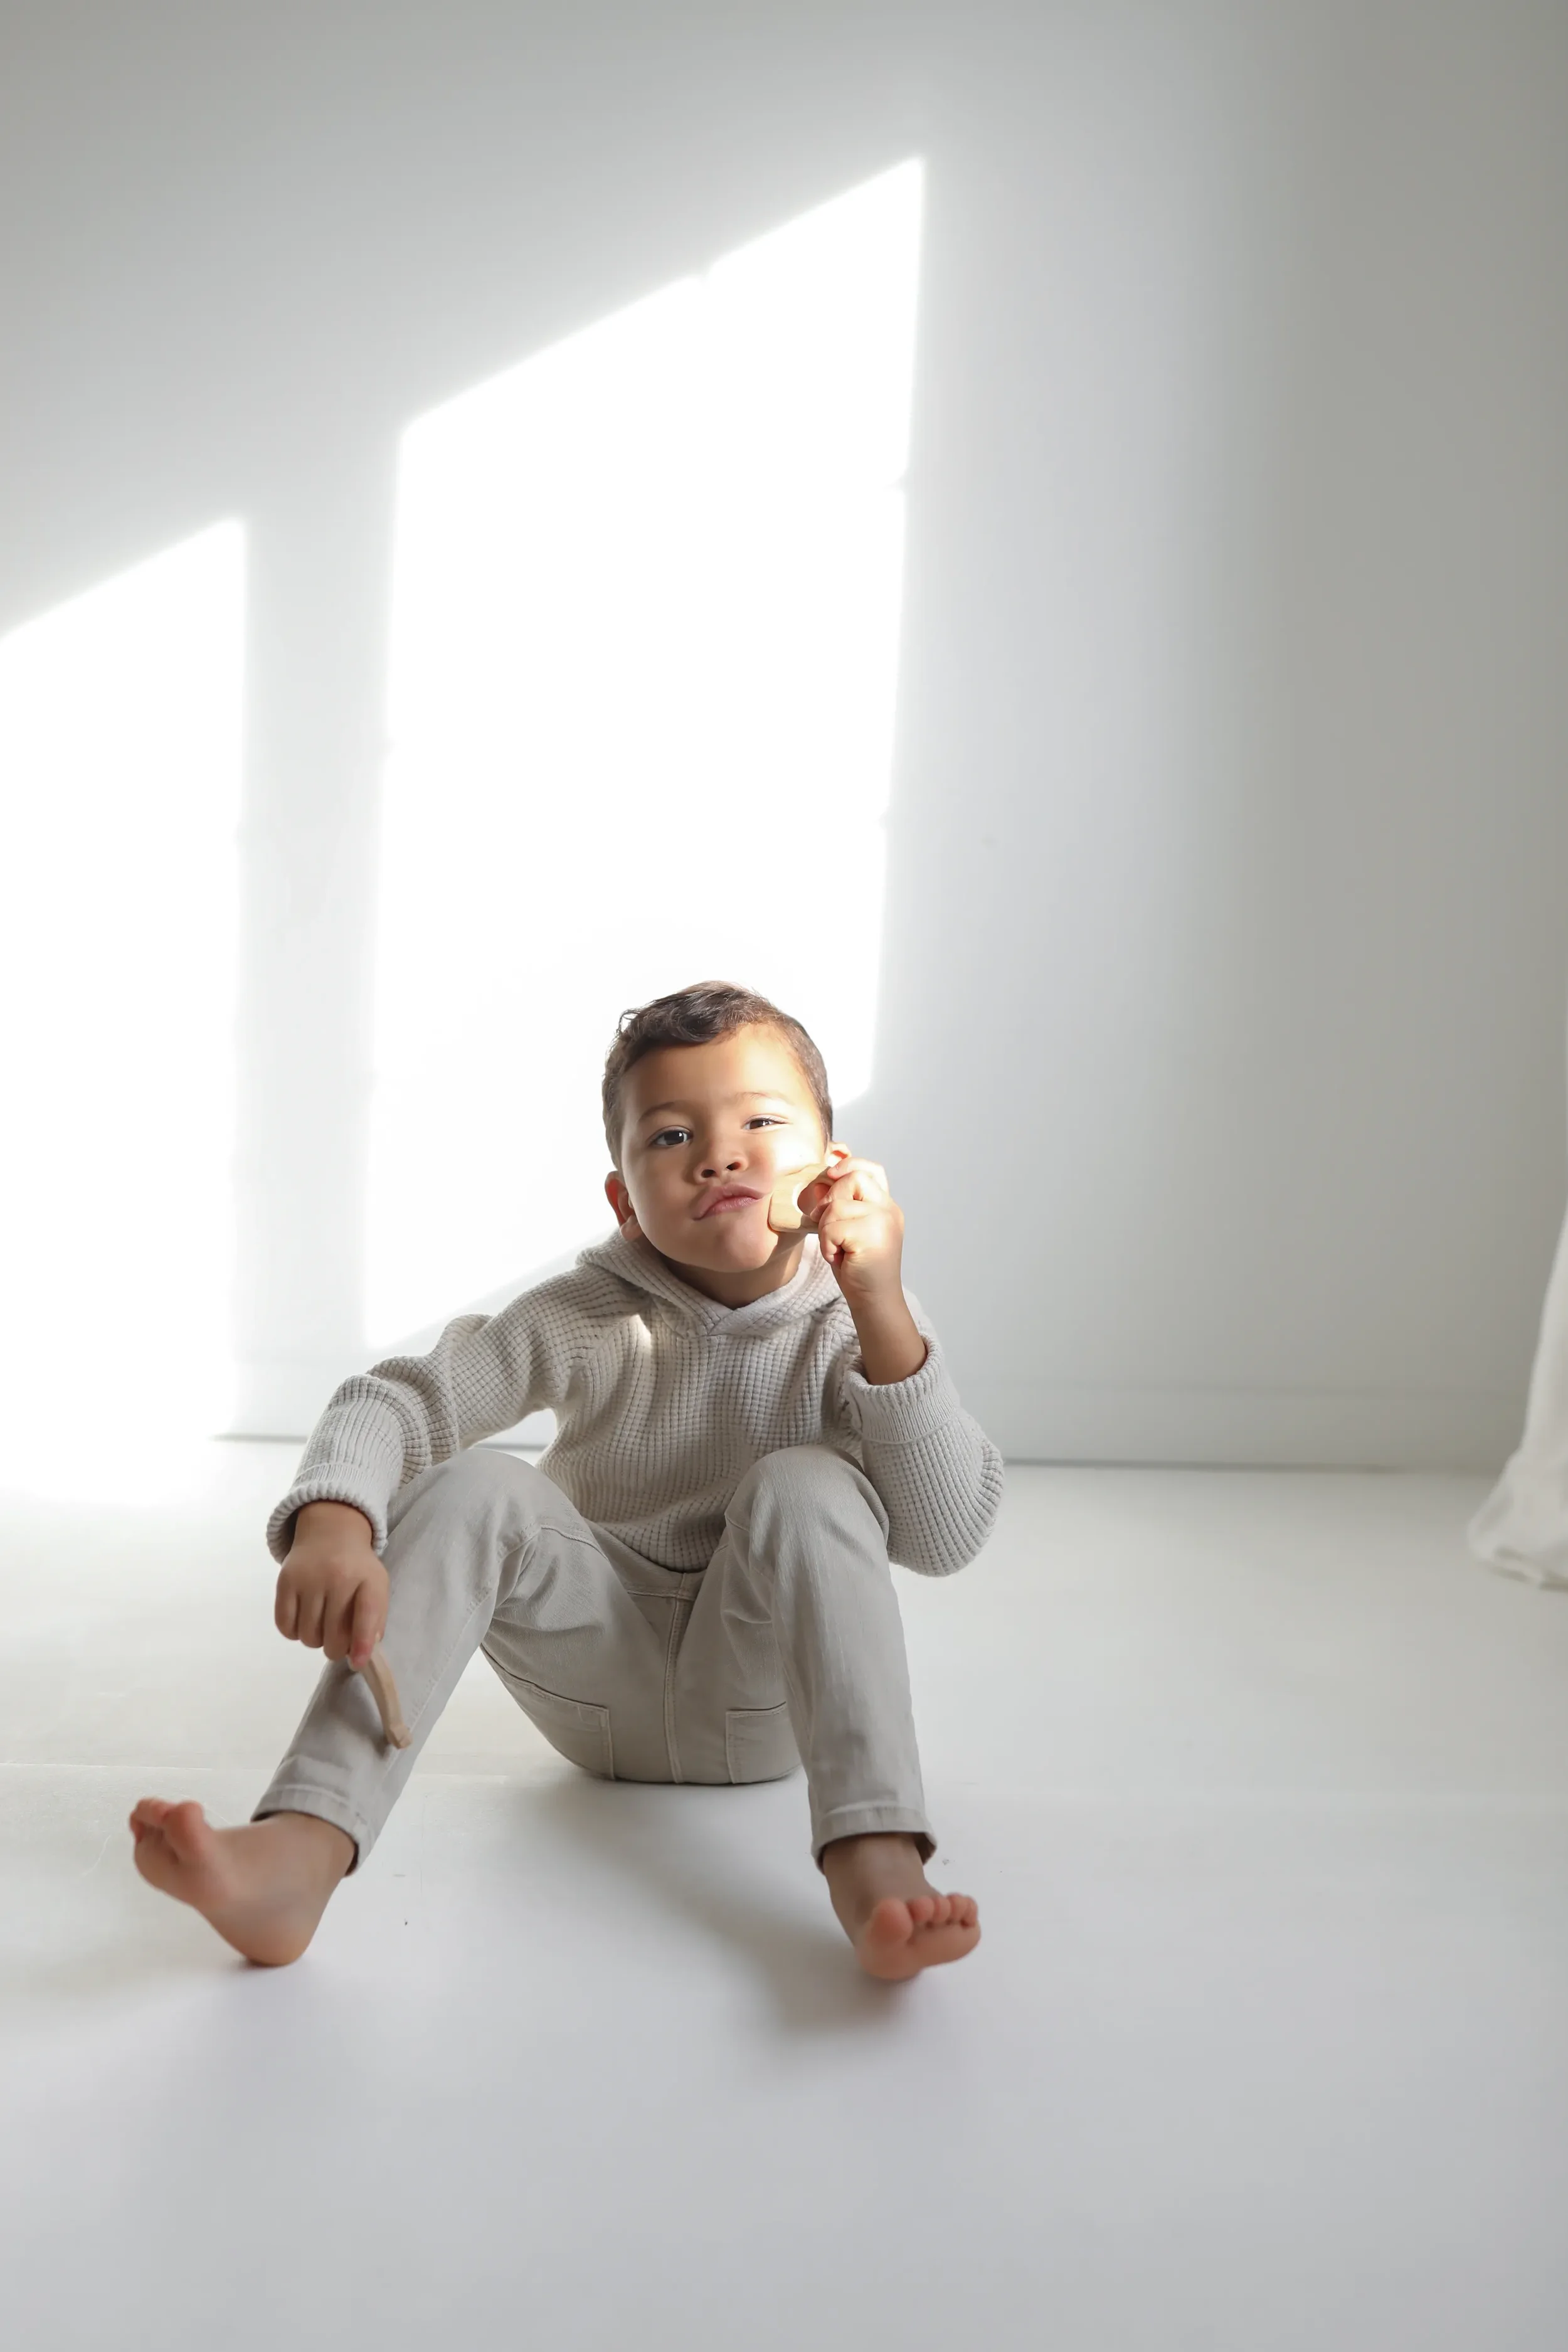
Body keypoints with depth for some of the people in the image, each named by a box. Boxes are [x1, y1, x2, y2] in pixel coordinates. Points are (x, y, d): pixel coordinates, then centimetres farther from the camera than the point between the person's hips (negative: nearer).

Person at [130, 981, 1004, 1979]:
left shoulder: (859, 1322, -10)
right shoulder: (588, 1322, -10)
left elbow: (949, 1537, -22)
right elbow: (396, 1399, -14)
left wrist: (882, 1308, -31)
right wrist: (332, 1523, -37)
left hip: (766, 1696, -1)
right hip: (600, 1690, 1)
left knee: (808, 1485, -29)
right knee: (472, 1488, -24)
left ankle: (875, 1862, -41)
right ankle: (300, 1857, -38)